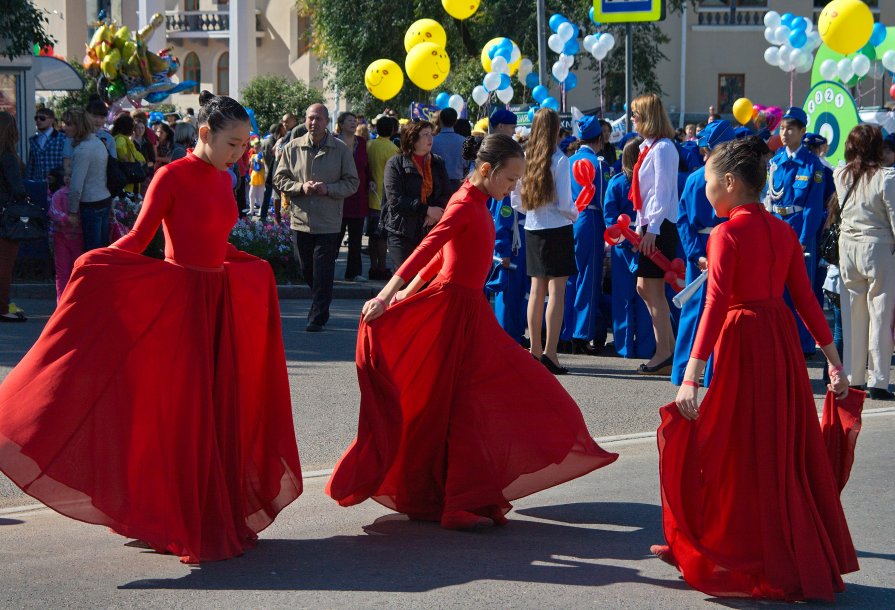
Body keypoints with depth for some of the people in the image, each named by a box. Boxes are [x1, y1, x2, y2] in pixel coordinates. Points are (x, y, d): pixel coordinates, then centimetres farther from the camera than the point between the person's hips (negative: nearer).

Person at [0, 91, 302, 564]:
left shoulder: (222, 180, 10)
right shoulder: (172, 177, -10)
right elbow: (138, 239, -13)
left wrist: (254, 267, 34)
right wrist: (97, 262, -30)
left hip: (220, 303, 7)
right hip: (178, 302, -7)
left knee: (219, 411, 9)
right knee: (180, 412, -3)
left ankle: (220, 519, 18)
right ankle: (187, 528, 3)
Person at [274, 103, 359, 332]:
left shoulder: (340, 150, -1)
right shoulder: (293, 148, 3)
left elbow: (352, 183, 0)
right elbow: (280, 179, 5)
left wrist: (328, 189, -16)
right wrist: (301, 187, -13)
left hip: (328, 224, -3)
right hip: (300, 220, 3)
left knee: (323, 274, -3)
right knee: (307, 271, 12)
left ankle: (318, 318, 4)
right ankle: (320, 307, 33)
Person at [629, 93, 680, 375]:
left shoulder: (662, 148, -13)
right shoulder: (648, 147, 15)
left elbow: (663, 191, -18)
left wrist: (652, 229, -20)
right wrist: (639, 226, 18)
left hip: (660, 227, -10)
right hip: (648, 226, 10)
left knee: (653, 289, -5)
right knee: (645, 288, 11)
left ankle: (664, 355, 0)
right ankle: (670, 348, 16)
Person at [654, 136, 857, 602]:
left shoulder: (726, 234, -12)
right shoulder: (784, 232, 8)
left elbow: (715, 305, -20)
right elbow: (805, 299, 8)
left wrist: (692, 375, -24)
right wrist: (832, 359, 13)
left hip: (741, 338, -7)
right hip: (782, 337, 7)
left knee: (739, 454, 3)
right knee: (785, 449, 15)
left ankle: (747, 561, 8)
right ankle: (809, 558, 23)